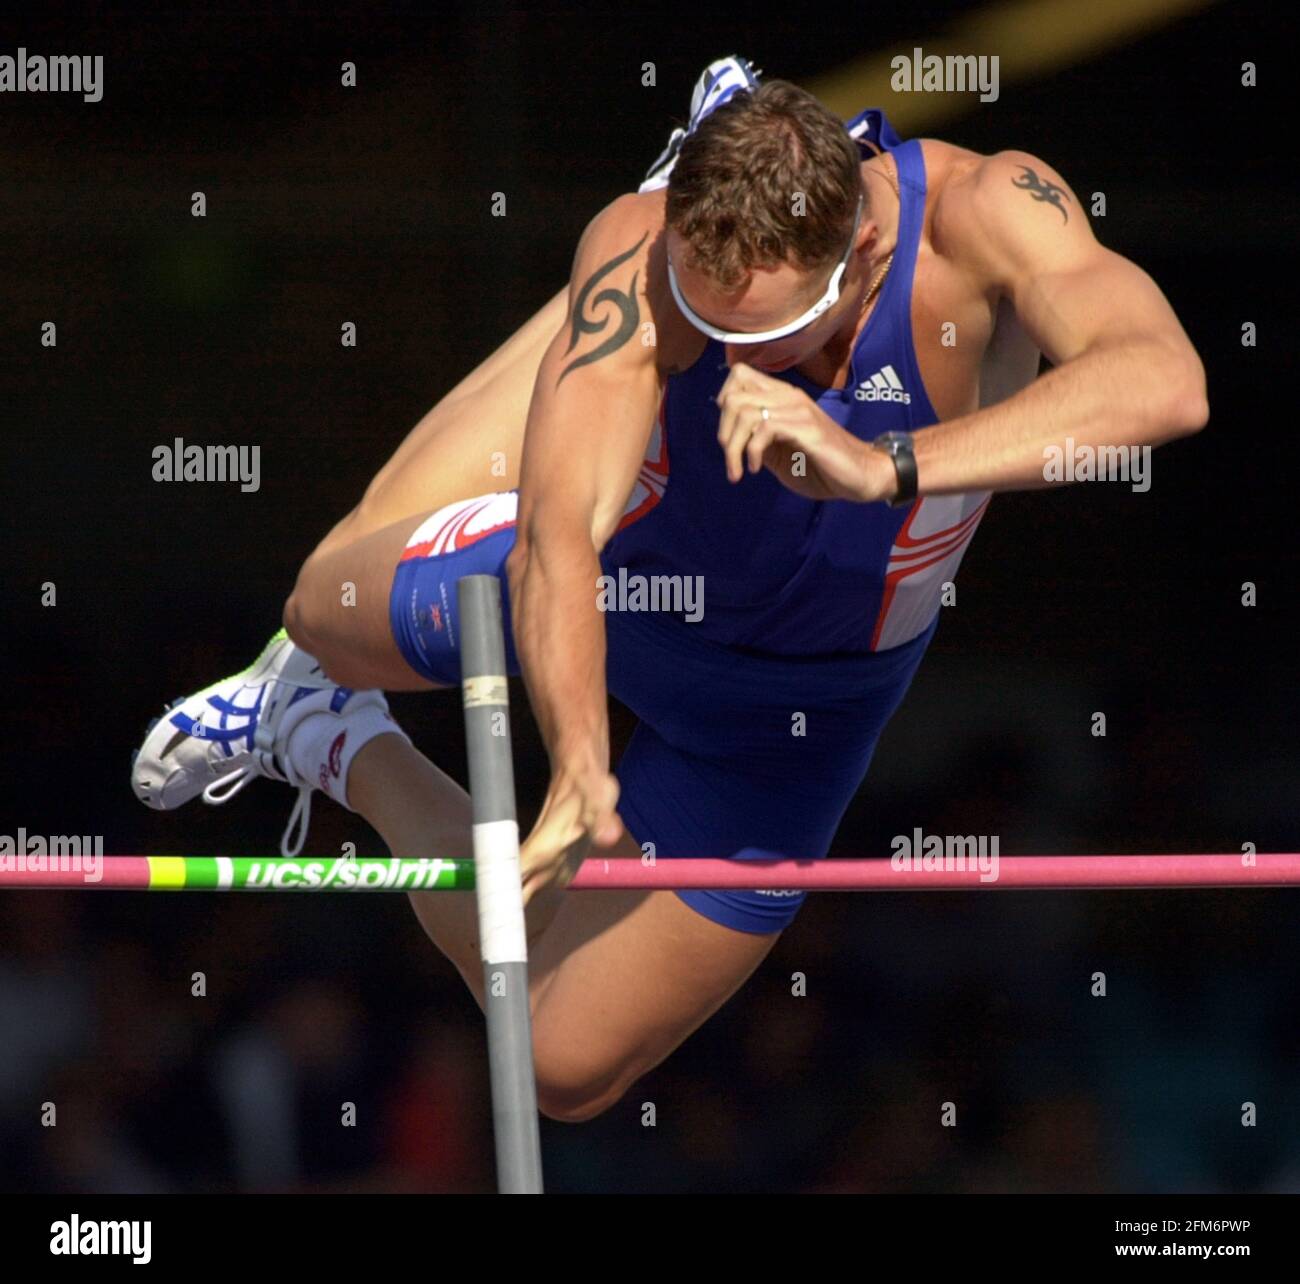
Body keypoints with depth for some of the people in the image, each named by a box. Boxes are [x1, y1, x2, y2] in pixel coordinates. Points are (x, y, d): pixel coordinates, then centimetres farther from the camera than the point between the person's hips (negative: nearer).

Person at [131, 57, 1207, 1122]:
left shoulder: (988, 212, -40)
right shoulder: (644, 250, -37)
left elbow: (1167, 380, -58)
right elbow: (560, 532, -46)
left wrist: (882, 467, -67)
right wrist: (578, 756, -63)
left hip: (795, 705, 0)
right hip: (620, 566, 0)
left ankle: (347, 753, 36)